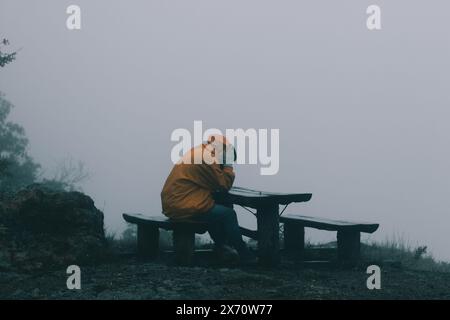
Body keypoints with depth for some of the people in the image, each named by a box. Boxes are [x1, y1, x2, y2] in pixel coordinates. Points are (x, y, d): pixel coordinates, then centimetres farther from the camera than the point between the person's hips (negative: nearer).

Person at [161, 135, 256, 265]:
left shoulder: (197, 153, 17)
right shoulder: (206, 158, -14)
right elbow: (224, 184, -10)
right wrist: (229, 164, 0)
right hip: (184, 207, -10)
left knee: (219, 210, 24)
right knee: (229, 214, -7)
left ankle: (221, 247, 24)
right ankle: (245, 256, -1)